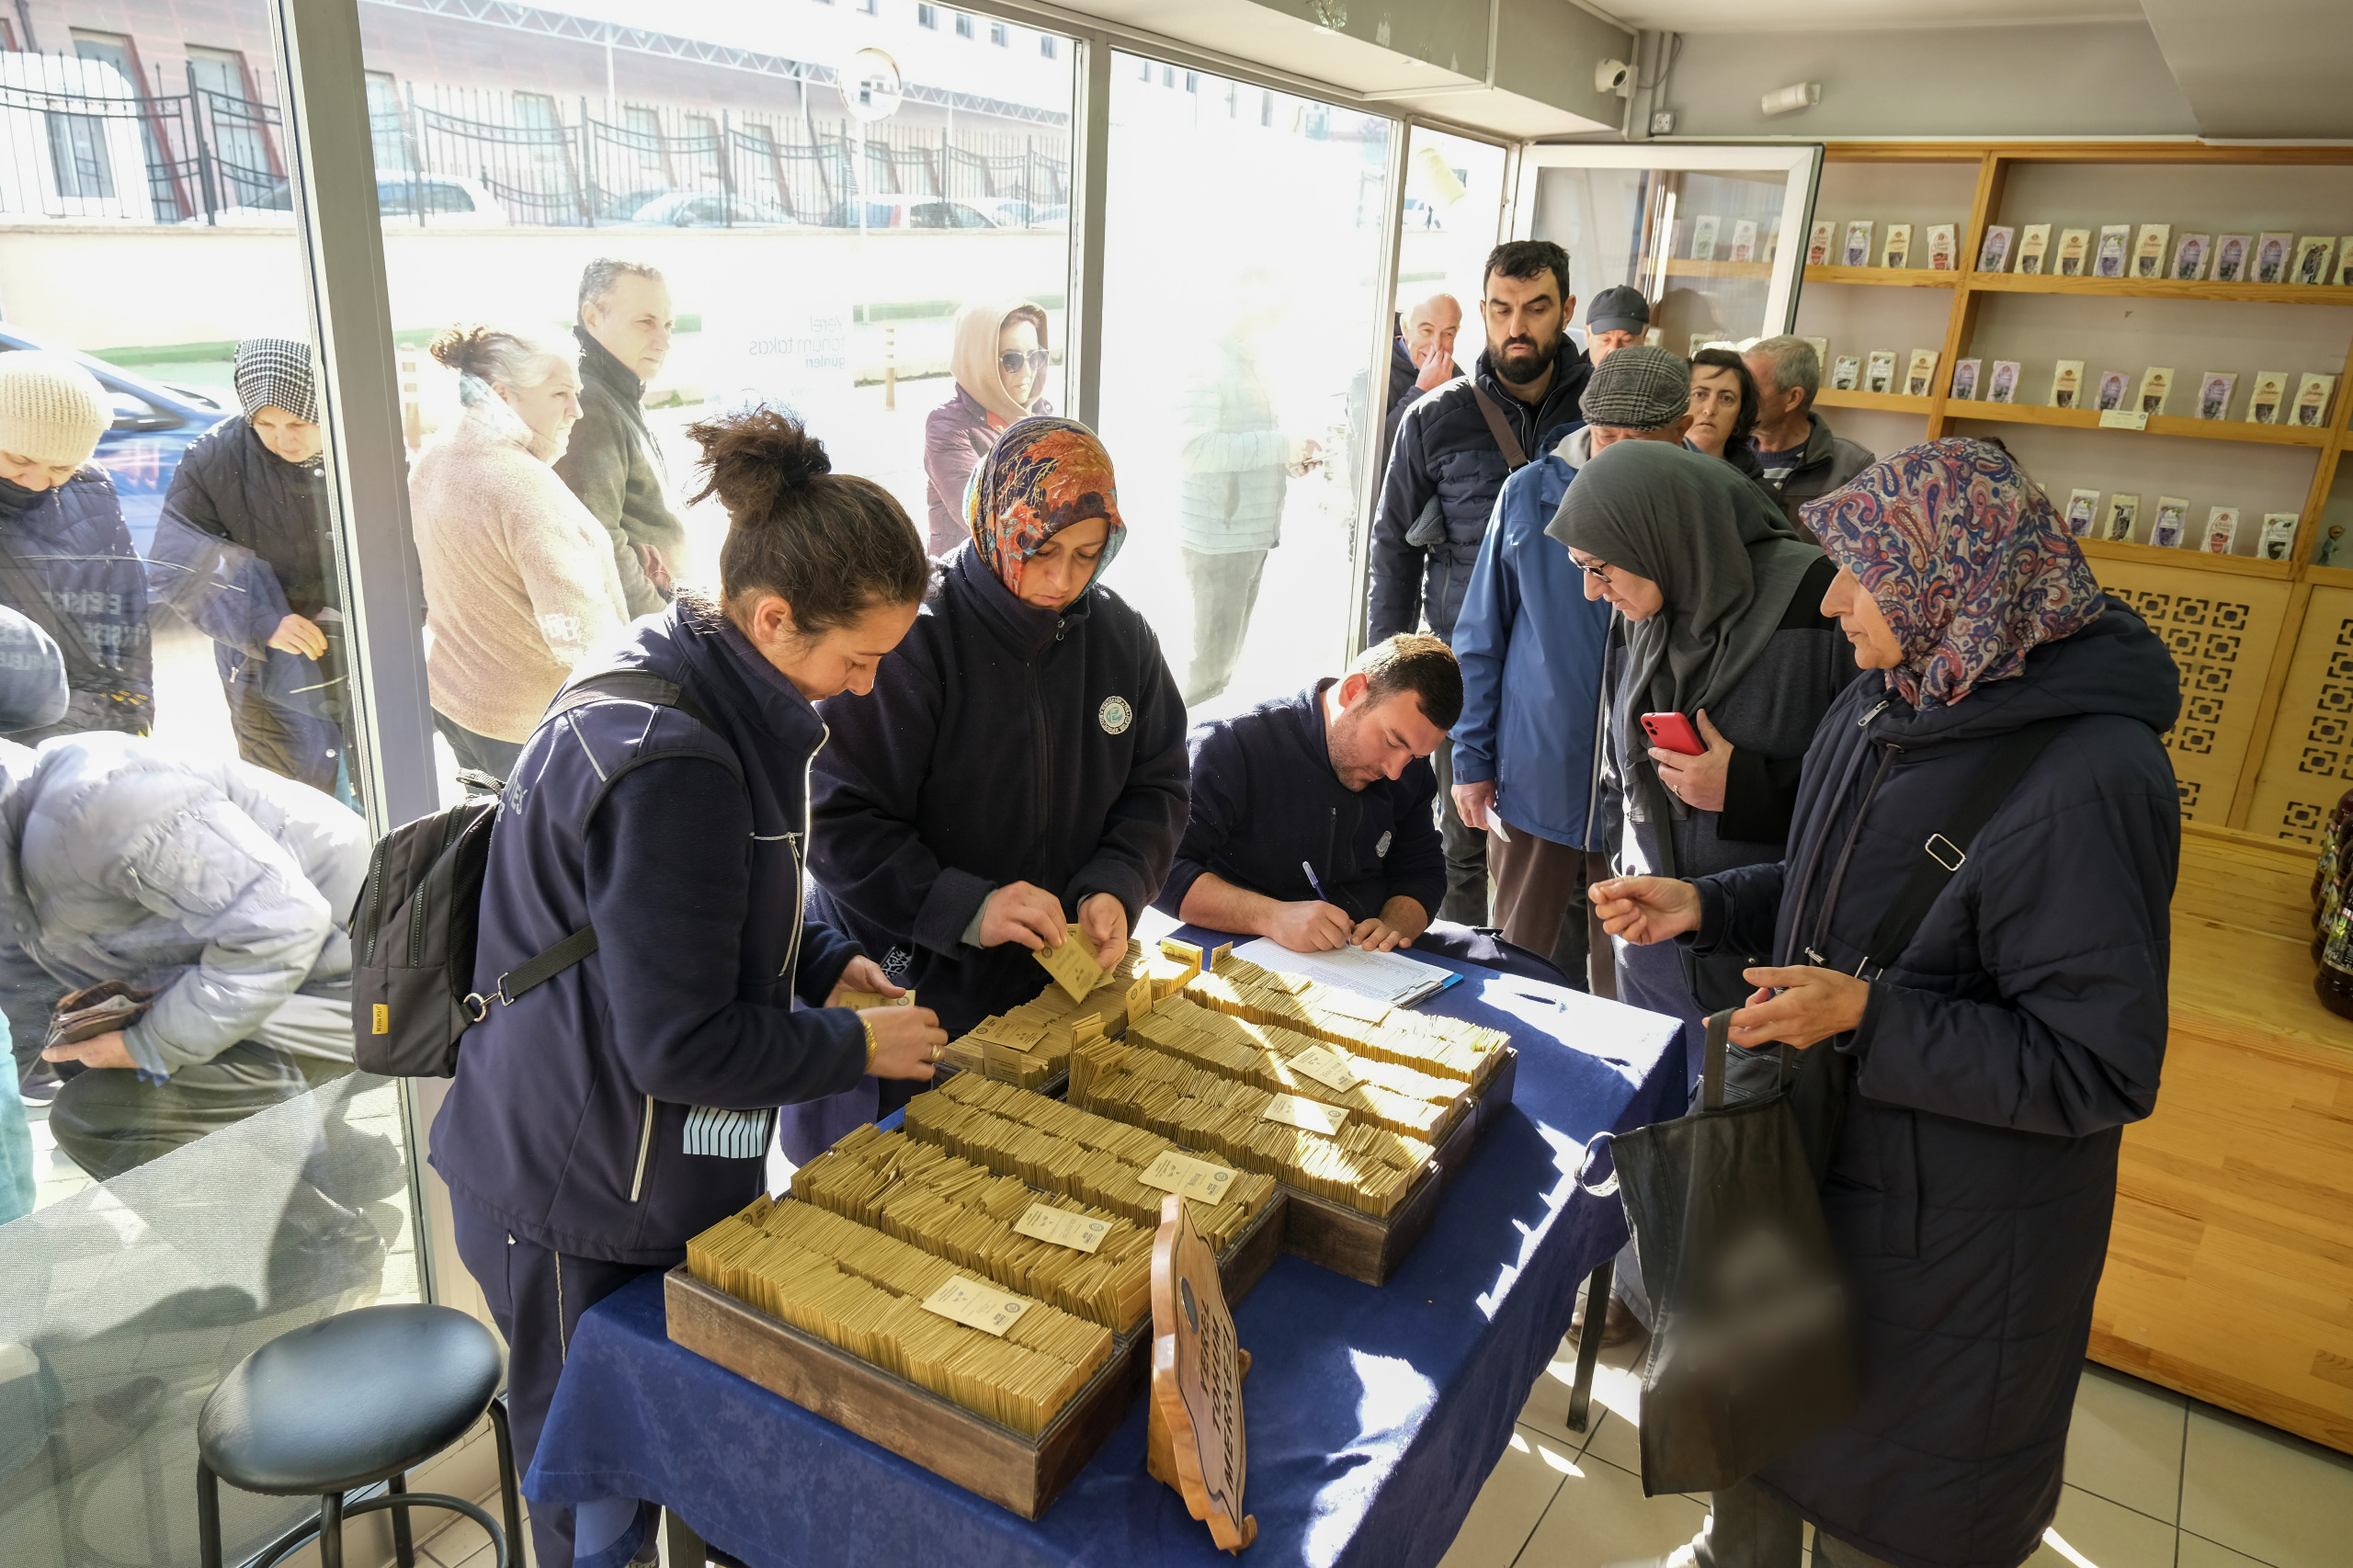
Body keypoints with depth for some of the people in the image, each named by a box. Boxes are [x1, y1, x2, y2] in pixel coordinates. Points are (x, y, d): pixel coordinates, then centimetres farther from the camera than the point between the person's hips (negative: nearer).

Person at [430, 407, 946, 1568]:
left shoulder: (703, 697, 1)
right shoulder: (669, 763, -31)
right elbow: (679, 1042, -27)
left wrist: (825, 960, 2)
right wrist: (858, 1045, -15)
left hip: (653, 1168, 9)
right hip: (582, 1211, -9)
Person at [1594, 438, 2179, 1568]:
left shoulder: (2090, 779, -28)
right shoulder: (1881, 709, -3)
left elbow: (2101, 1072, -24)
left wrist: (1869, 1018, -30)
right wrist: (1702, 906, -3)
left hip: (1947, 1229, -7)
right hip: (1811, 1151, 8)